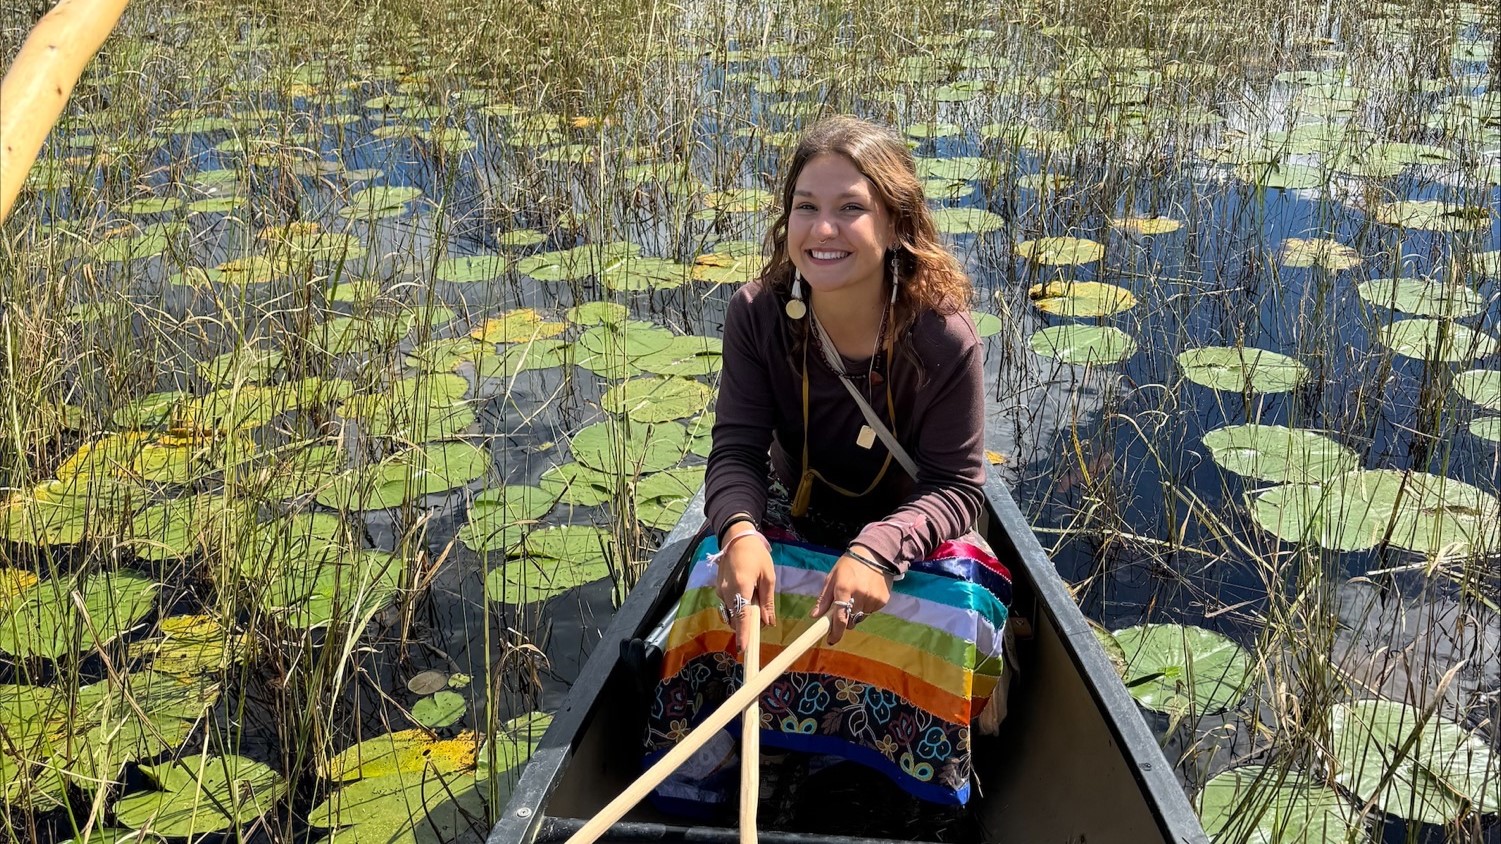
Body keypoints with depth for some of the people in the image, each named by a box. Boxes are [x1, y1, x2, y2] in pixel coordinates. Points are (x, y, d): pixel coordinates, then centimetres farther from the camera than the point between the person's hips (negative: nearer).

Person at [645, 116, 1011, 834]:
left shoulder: (944, 339, -25)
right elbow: (737, 449, -18)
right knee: (726, 589, -27)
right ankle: (695, 772, -4)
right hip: (792, 522, 2)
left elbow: (958, 485, -21)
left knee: (956, 614, -29)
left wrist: (879, 552, -42)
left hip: (909, 532, -1)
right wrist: (741, 528, -42)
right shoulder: (758, 316, -17)